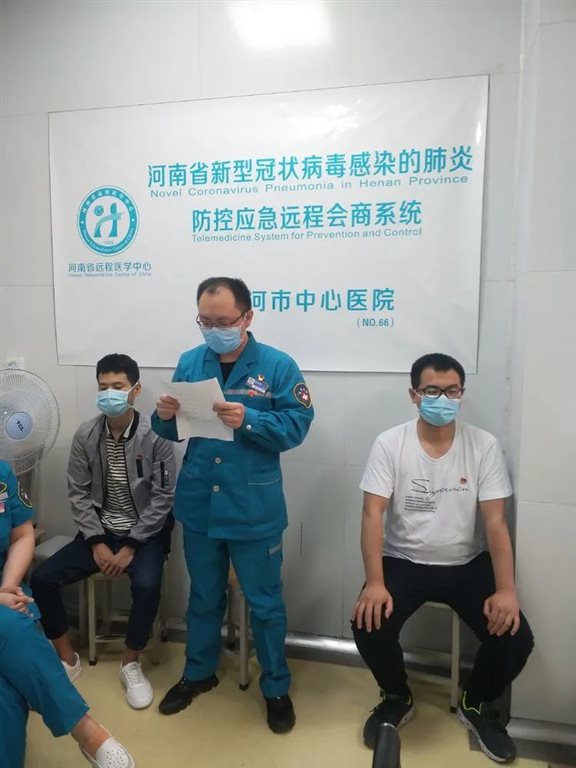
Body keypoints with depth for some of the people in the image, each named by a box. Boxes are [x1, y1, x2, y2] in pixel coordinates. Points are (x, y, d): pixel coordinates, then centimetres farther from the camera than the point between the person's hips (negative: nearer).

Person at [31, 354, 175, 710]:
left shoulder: (155, 435, -15)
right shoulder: (85, 435, -4)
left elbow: (163, 498, -14)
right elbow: (79, 494, -1)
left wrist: (131, 547, -17)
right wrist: (97, 542, -10)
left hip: (145, 533, -4)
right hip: (100, 531, 4)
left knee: (146, 585, -30)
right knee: (42, 578, -10)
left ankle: (131, 664, -3)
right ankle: (68, 658, 12)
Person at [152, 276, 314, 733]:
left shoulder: (277, 366, -9)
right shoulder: (189, 363, 2)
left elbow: (297, 425, -15)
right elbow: (173, 433, 6)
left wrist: (249, 420, -29)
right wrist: (165, 417, -16)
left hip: (254, 510, -3)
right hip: (199, 505, 4)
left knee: (265, 602, 13)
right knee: (204, 596, 23)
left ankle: (276, 688, 36)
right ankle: (199, 674, 46)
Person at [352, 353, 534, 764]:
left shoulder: (484, 446, -7)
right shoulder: (390, 444, -10)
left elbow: (496, 521, -9)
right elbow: (373, 514, -14)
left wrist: (506, 589, -19)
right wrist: (375, 582, -24)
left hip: (467, 565, 1)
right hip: (404, 562, -1)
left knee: (516, 638, -17)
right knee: (369, 626, -23)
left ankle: (477, 704, 18)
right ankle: (397, 698, 13)